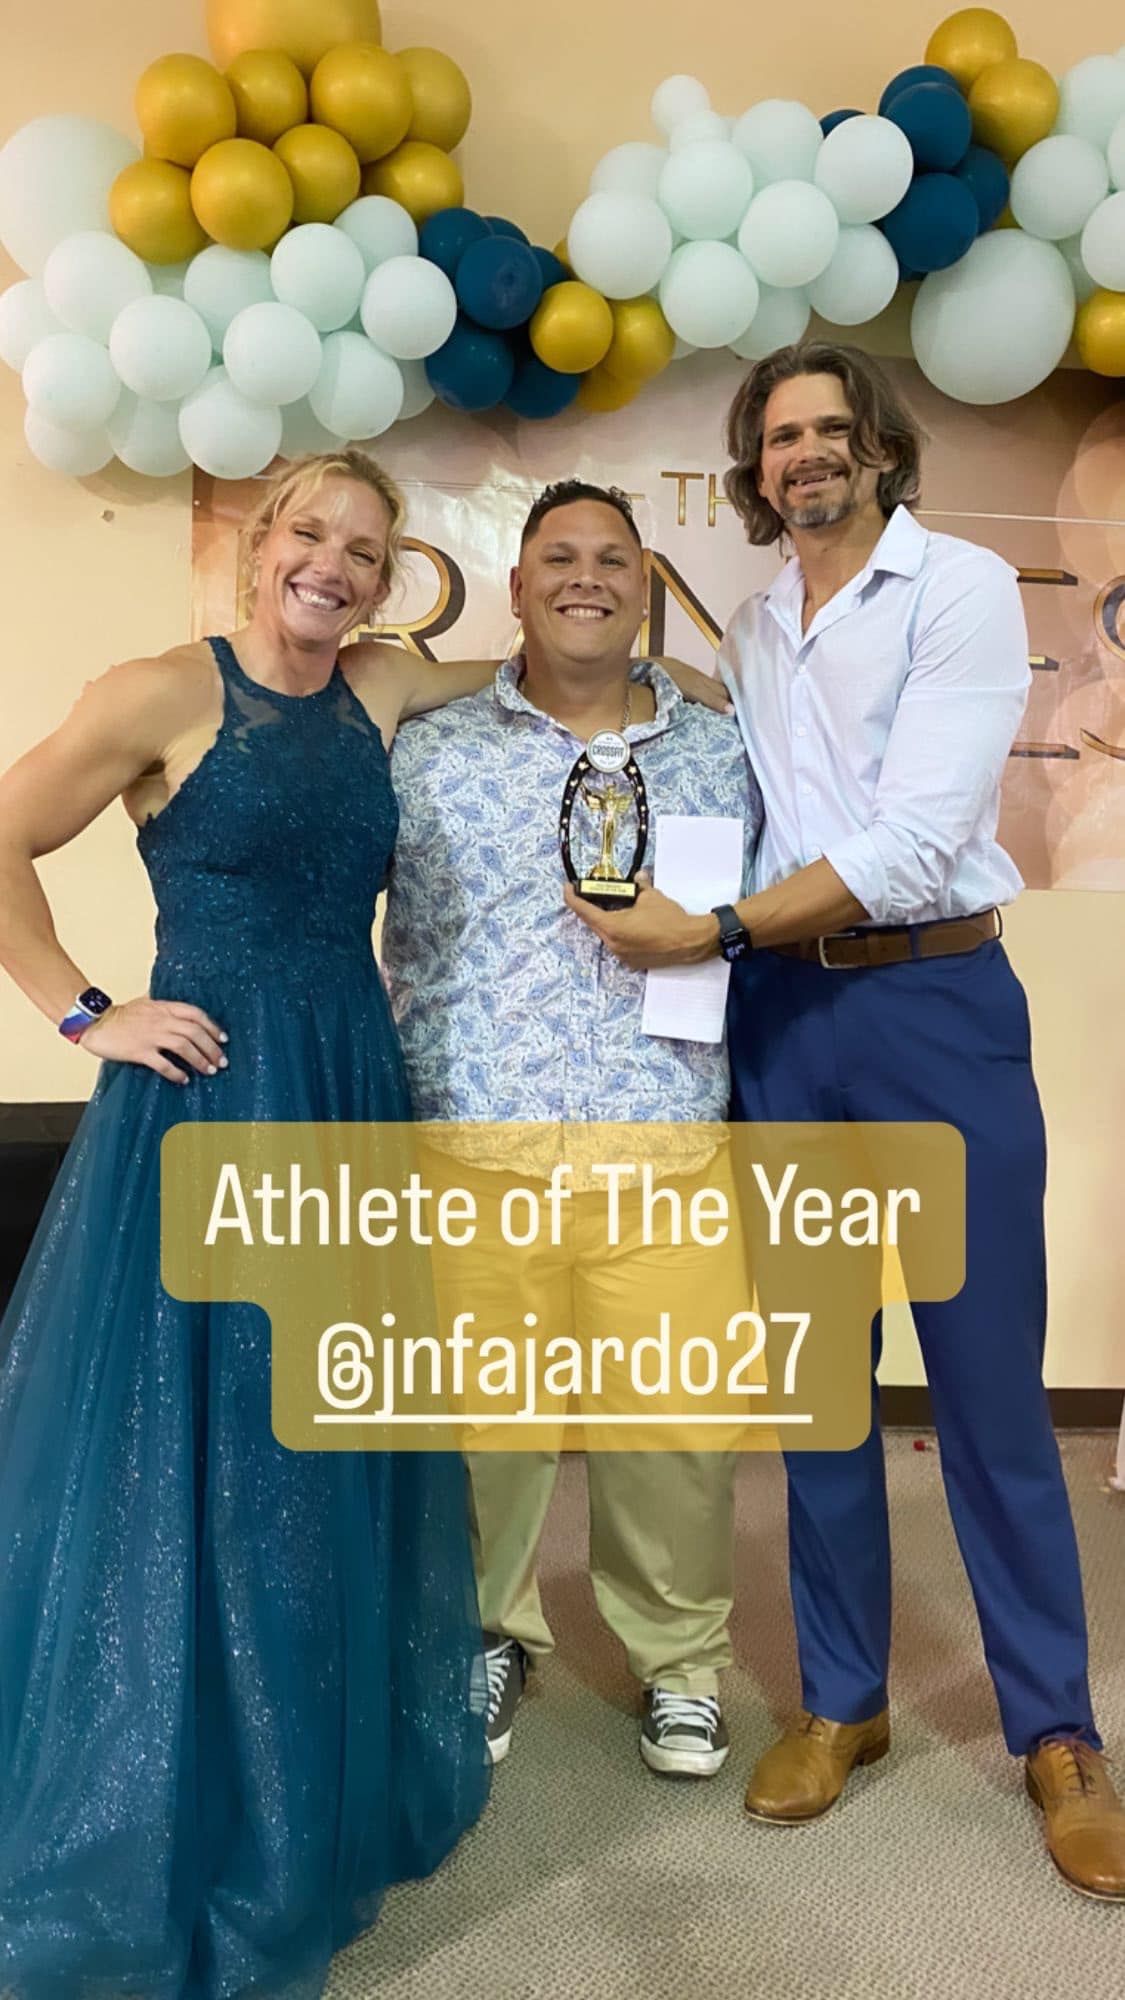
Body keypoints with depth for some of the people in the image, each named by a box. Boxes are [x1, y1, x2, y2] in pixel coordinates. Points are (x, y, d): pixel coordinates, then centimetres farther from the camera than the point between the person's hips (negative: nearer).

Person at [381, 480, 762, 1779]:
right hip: (475, 1154, 0)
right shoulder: (429, 753, 7)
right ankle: (491, 1635, 36)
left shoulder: (723, 754, 11)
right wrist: (431, 1102, 1)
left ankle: (678, 1659, 30)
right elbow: (404, 953, 7)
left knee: (677, 1429, 3)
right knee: (483, 1423, 8)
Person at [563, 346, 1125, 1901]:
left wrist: (702, 934, -15)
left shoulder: (965, 589, -4)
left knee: (990, 1378, 1)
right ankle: (842, 1699, 27)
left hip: (936, 1006, -5)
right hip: (780, 1015, 5)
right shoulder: (750, 633, 15)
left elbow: (914, 842, -15)